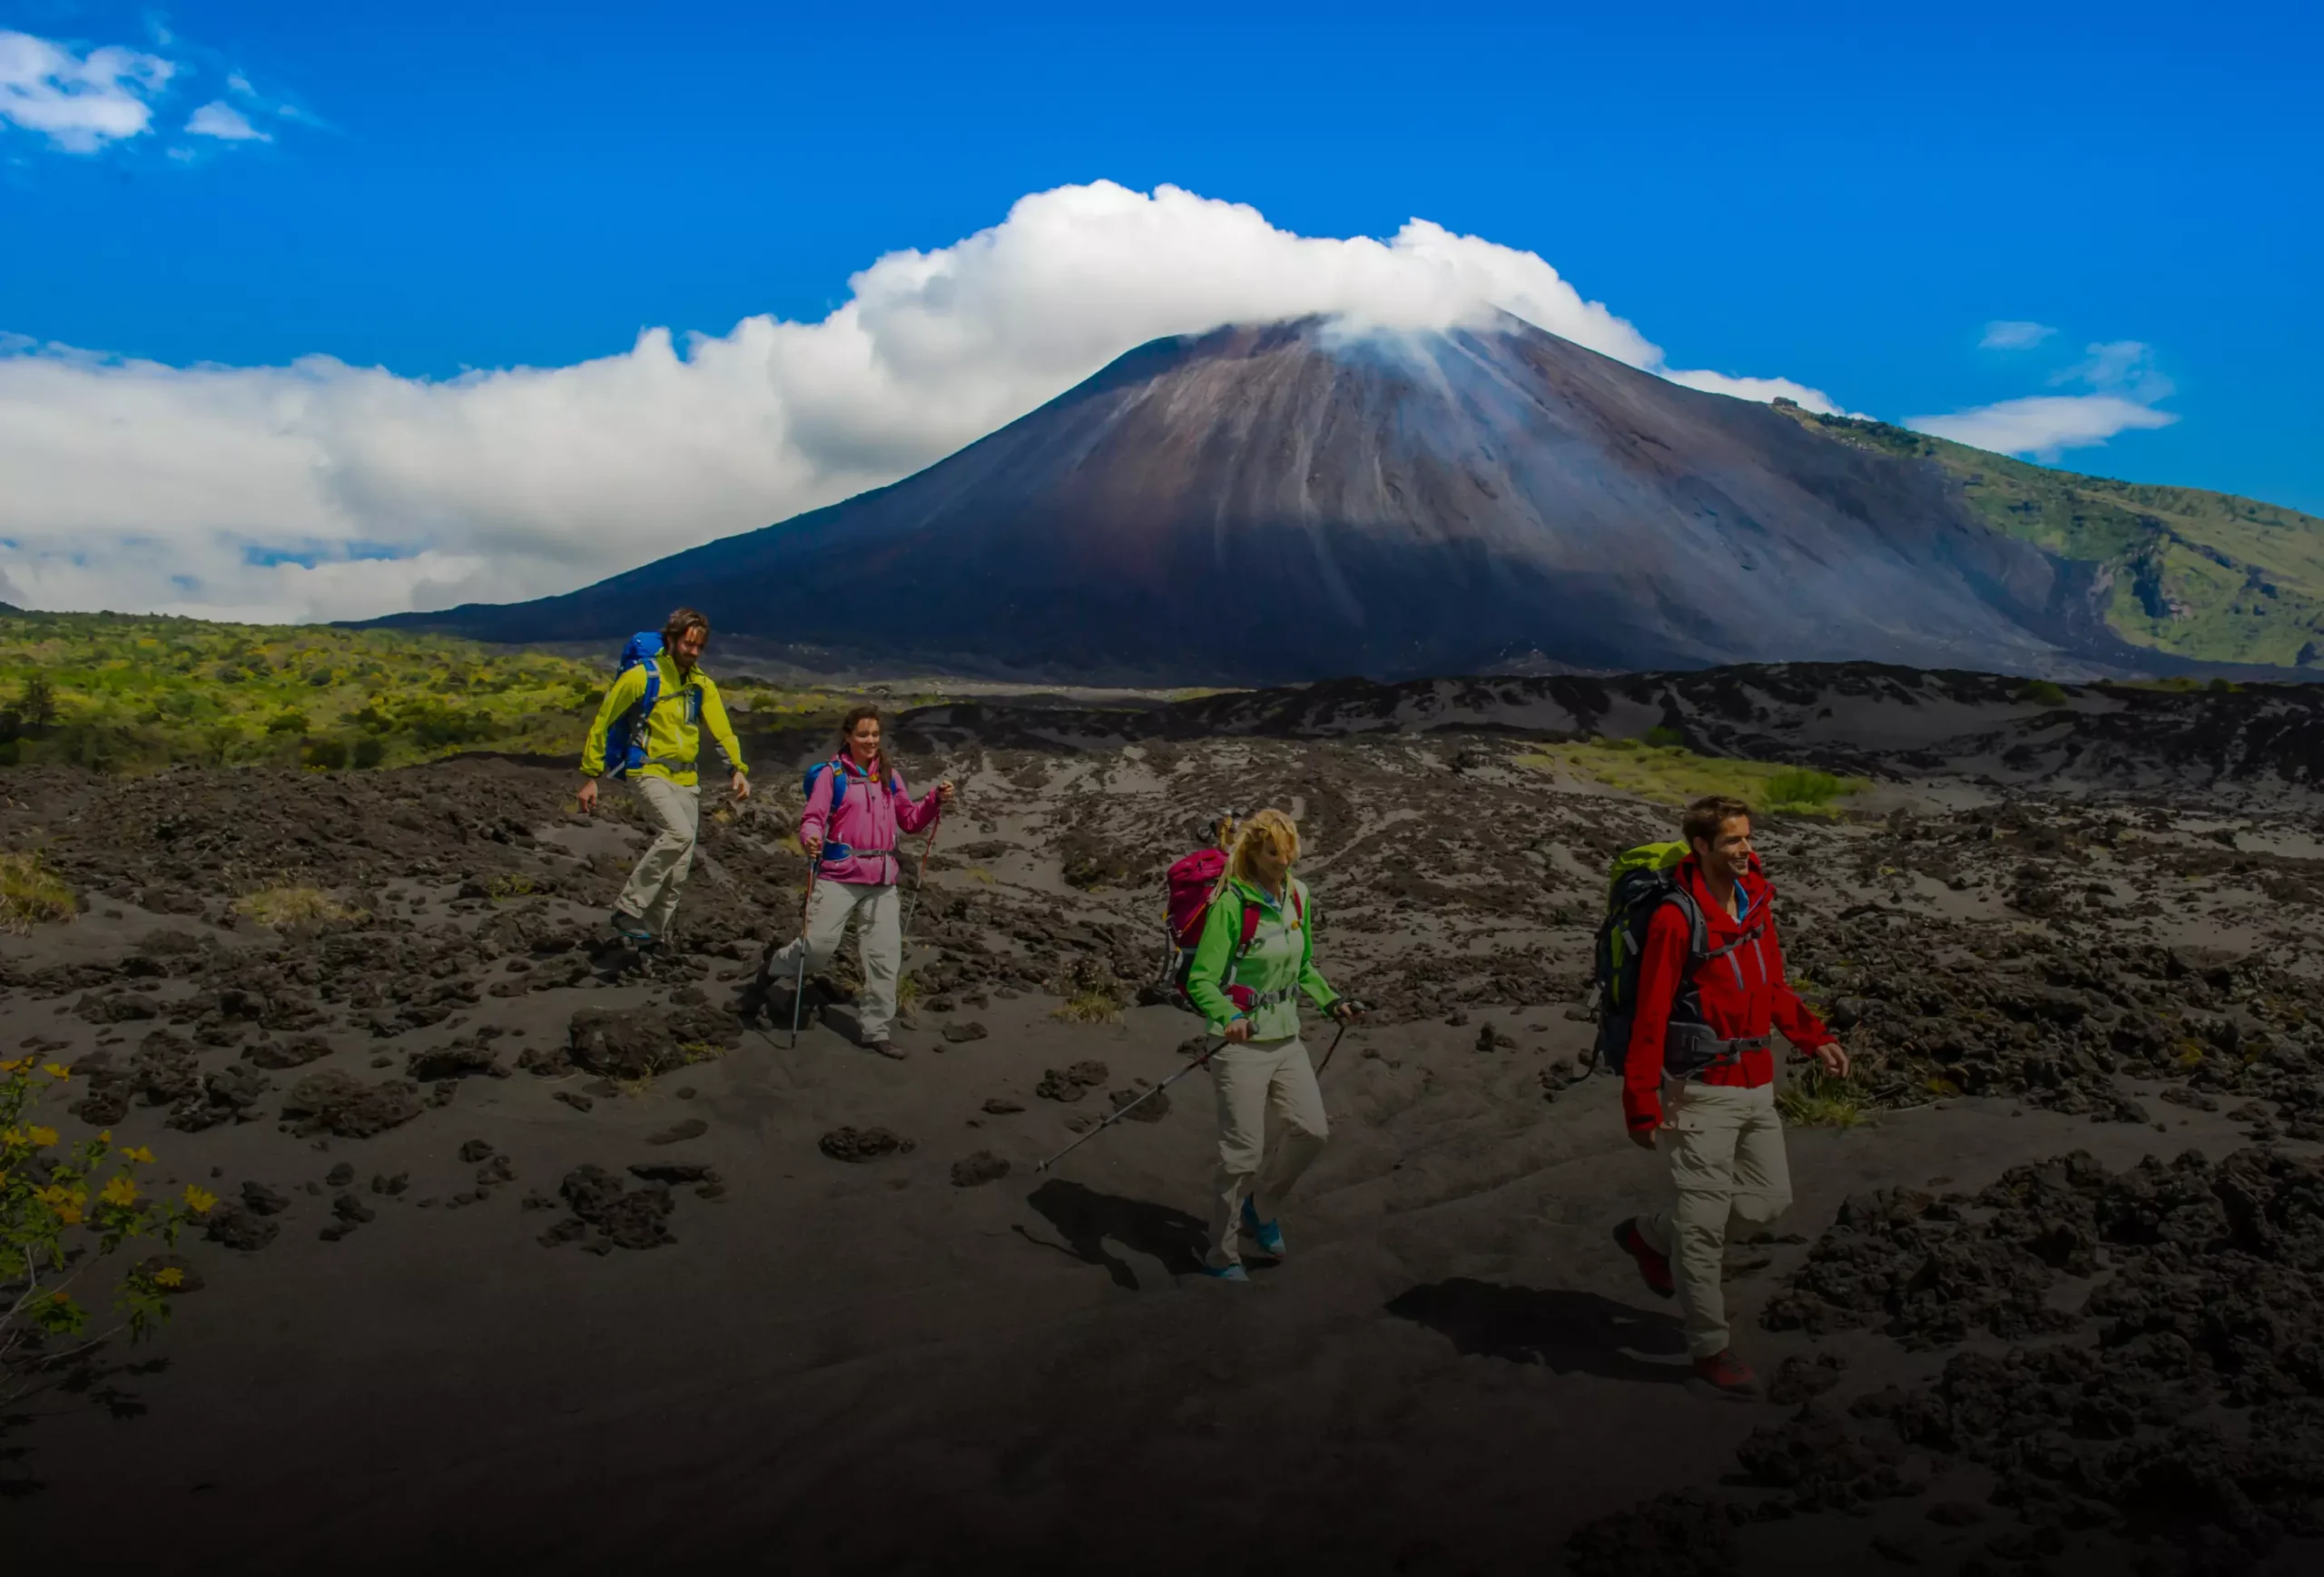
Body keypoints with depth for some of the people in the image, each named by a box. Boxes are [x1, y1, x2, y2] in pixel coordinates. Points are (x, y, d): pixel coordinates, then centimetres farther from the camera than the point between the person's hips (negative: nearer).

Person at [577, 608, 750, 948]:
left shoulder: (702, 684, 8)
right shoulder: (640, 676, -8)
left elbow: (721, 729, 5)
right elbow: (601, 723, -4)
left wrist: (737, 769, -12)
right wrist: (591, 776, -5)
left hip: (686, 779, 6)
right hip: (650, 773, -6)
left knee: (679, 868, 5)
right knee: (679, 832, -30)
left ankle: (652, 934, 20)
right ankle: (627, 911, -20)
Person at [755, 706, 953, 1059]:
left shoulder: (890, 777, 13)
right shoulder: (831, 773, -2)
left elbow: (910, 820, 17)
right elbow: (813, 816, -10)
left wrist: (936, 800, 0)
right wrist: (810, 838, -32)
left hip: (881, 879, 5)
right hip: (838, 874, -5)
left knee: (885, 954, 3)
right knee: (819, 945, -9)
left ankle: (875, 1029, 15)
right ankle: (774, 965, 25)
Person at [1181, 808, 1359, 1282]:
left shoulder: (1298, 895, 5)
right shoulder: (1231, 903, -16)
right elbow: (1201, 980, -20)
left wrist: (1330, 1001, 7)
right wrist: (1228, 1017, -37)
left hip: (1286, 1040, 7)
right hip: (1241, 1045, -6)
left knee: (1311, 1131, 2)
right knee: (1243, 1153, -3)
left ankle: (1261, 1206, 29)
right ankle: (1221, 1257, 14)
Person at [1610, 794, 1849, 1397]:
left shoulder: (1757, 902, 5)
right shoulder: (1676, 919, -18)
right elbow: (1649, 1017, -17)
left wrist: (1815, 1039, 10)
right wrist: (1642, 1105, -17)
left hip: (1757, 1084, 8)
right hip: (1704, 1088, -8)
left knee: (1768, 1200, 14)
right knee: (1704, 1221, 0)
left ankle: (1648, 1236, 32)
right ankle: (1710, 1348, 16)